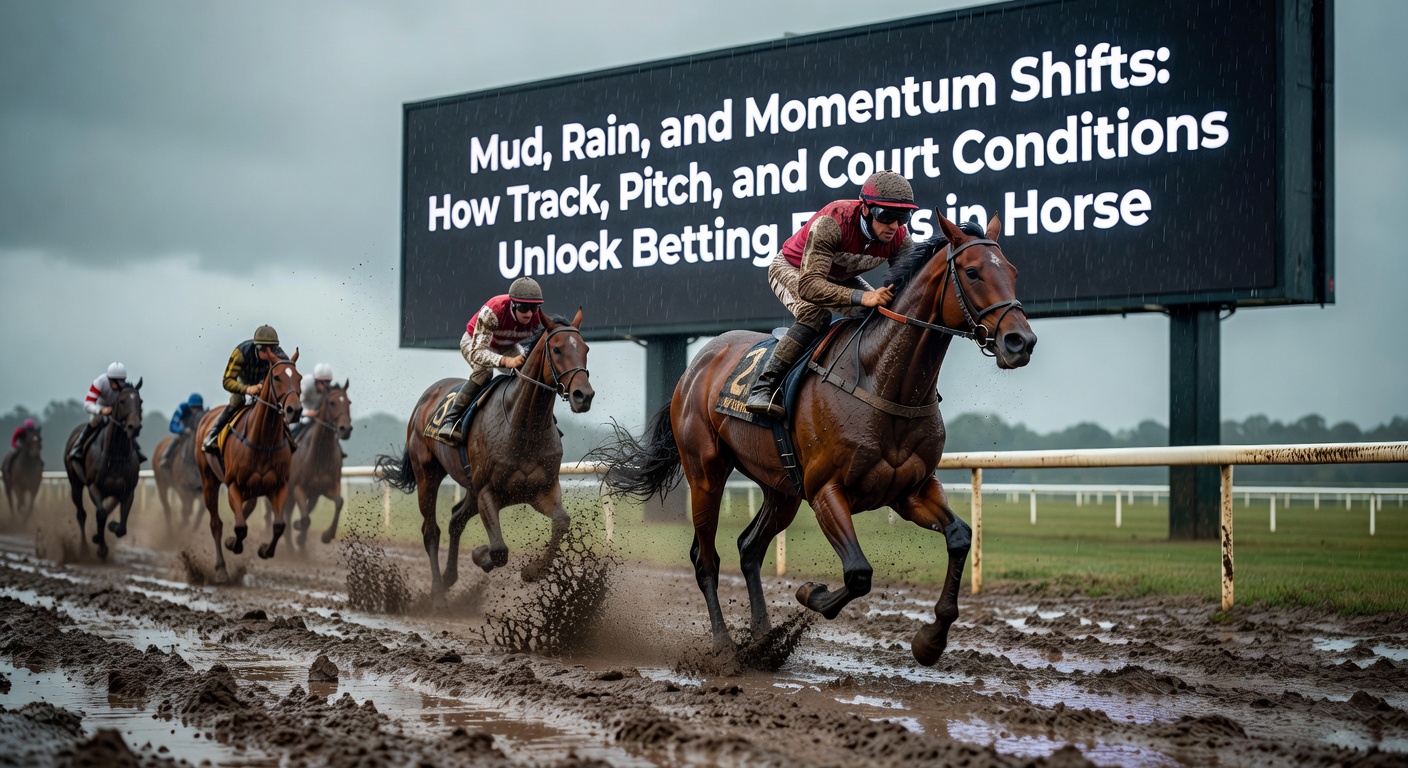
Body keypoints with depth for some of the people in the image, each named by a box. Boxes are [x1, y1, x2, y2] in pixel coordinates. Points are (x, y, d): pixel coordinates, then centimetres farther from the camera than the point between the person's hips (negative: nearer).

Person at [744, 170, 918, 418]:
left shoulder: (900, 238, -23)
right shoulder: (832, 222, -41)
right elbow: (808, 285, -49)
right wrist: (862, 297, -62)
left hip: (840, 278, 6)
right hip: (791, 269, -6)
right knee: (816, 314, -34)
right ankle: (762, 388, -32)